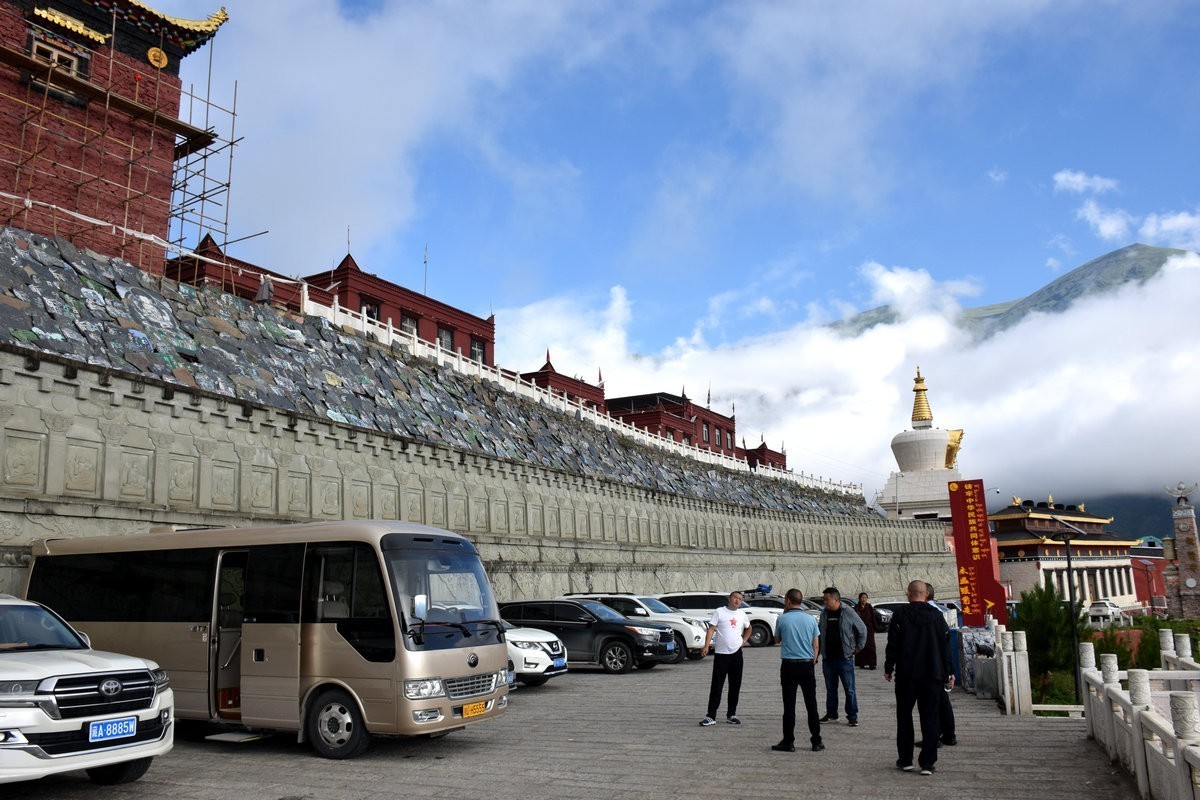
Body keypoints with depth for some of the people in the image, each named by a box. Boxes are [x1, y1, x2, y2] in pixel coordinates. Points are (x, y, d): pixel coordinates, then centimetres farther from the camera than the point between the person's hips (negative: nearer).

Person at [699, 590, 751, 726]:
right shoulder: (719, 612, -4)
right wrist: (706, 646, -21)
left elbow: (748, 628, 28)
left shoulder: (742, 614, 10)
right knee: (716, 685, -5)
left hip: (736, 653, 5)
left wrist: (744, 640, 12)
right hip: (721, 654, -4)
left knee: (735, 685, 9)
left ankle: (731, 715, 20)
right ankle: (711, 716, -3)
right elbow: (711, 629, -10)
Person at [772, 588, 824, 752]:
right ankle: (816, 742, 12)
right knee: (811, 705, 8)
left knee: (789, 705, 3)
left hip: (788, 665, -2)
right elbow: (816, 645, 5)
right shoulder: (811, 620, 1)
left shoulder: (782, 619, -6)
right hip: (807, 665, 2)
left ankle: (788, 742, 6)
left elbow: (777, 640, 10)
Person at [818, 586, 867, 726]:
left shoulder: (848, 612, -7)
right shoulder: (824, 613, 7)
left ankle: (852, 716, 7)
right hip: (828, 658, 5)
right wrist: (820, 651, 13)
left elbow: (862, 629, 1)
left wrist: (858, 647, 1)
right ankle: (831, 714, 24)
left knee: (849, 689, -1)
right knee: (830, 688, 13)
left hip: (845, 658, -5)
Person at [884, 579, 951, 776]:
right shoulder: (936, 616, 0)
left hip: (906, 675, -1)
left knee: (904, 716, 11)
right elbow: (945, 647, 3)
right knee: (929, 718, 5)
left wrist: (888, 668, 5)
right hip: (932, 675, 1)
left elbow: (892, 644, -5)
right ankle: (927, 763, 3)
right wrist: (948, 675, 10)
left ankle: (905, 760, 14)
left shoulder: (900, 614, -5)